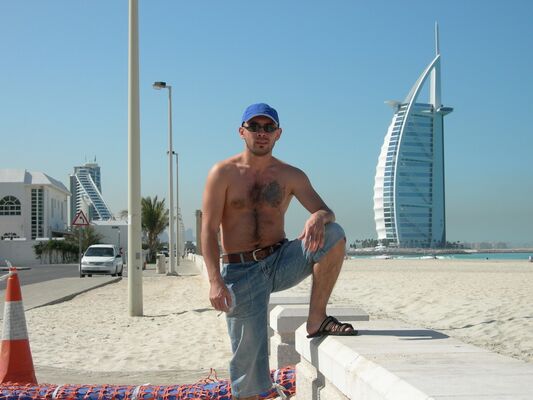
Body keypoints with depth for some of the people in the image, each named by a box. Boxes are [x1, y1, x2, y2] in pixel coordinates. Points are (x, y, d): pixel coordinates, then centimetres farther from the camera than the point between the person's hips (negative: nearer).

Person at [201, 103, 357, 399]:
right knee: (248, 355, -4)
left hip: (280, 261, 3)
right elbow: (209, 231, -9)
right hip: (240, 270, -2)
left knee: (334, 235, -21)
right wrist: (215, 281, -21)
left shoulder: (291, 176, 4)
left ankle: (316, 320, -12)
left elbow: (327, 212, -4)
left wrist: (319, 218, -31)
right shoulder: (223, 173, -4)